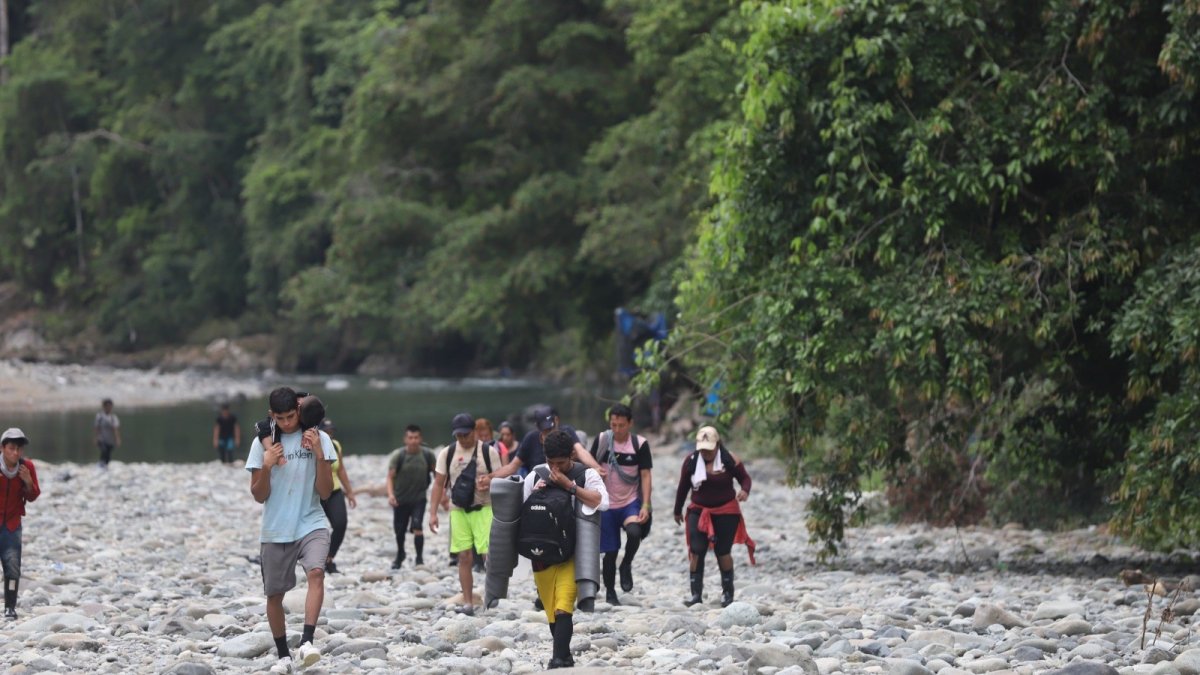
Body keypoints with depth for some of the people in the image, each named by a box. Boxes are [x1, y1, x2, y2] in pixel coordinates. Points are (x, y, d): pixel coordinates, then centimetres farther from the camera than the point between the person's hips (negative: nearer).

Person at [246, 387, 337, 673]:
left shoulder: (319, 439, -2)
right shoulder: (263, 443, 0)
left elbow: (326, 492, -4)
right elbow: (259, 496, 1)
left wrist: (319, 455, -16)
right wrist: (267, 466, -16)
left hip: (311, 524, -2)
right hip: (275, 531, 2)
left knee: (316, 572, -28)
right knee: (274, 594, 6)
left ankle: (307, 641, -34)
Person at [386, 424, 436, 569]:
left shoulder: (427, 455, -6)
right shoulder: (398, 455, -10)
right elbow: (390, 476, -15)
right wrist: (390, 494, -31)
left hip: (419, 498, -1)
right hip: (401, 499, 1)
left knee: (417, 528, -18)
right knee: (399, 530, 12)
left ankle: (419, 558, -6)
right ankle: (400, 555, 39)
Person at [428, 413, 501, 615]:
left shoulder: (488, 452, -2)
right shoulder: (447, 453, 3)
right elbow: (439, 484, 5)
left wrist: (490, 481, -21)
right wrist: (433, 513, -2)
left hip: (484, 508, -2)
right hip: (458, 509, 2)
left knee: (489, 552, -15)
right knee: (464, 557, 2)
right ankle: (468, 603, 6)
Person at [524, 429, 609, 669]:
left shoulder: (586, 475, -4)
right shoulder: (536, 476, 6)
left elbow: (602, 502, -21)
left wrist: (569, 486, -20)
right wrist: (534, 494, -7)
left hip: (572, 555, -4)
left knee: (563, 608, -18)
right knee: (552, 612, 9)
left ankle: (559, 659, -23)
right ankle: (565, 658, 22)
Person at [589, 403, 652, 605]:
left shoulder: (640, 444, -5)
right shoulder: (601, 440, -1)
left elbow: (645, 476, -4)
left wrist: (645, 505, -12)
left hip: (631, 502, -1)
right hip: (607, 504, 2)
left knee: (634, 532, -31)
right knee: (610, 551, 3)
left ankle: (627, 565, -3)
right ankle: (610, 593, 19)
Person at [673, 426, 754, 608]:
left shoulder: (730, 460, -9)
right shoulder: (691, 461, -2)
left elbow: (744, 477, 0)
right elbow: (683, 487, 9)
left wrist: (745, 490, -22)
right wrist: (678, 510, 16)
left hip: (726, 513, -2)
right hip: (699, 512, 2)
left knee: (723, 552, 1)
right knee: (696, 552, -8)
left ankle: (728, 593, 17)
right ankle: (696, 594, -6)